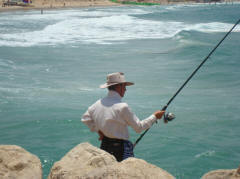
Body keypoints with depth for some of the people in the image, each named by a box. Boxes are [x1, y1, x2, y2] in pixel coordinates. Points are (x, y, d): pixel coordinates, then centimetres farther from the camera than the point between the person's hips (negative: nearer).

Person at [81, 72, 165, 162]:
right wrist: (154, 116, 1)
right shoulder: (122, 107, -17)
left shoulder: (98, 103, 3)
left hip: (104, 147, 7)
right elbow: (139, 127, -9)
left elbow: (85, 118, 17)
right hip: (121, 149, -7)